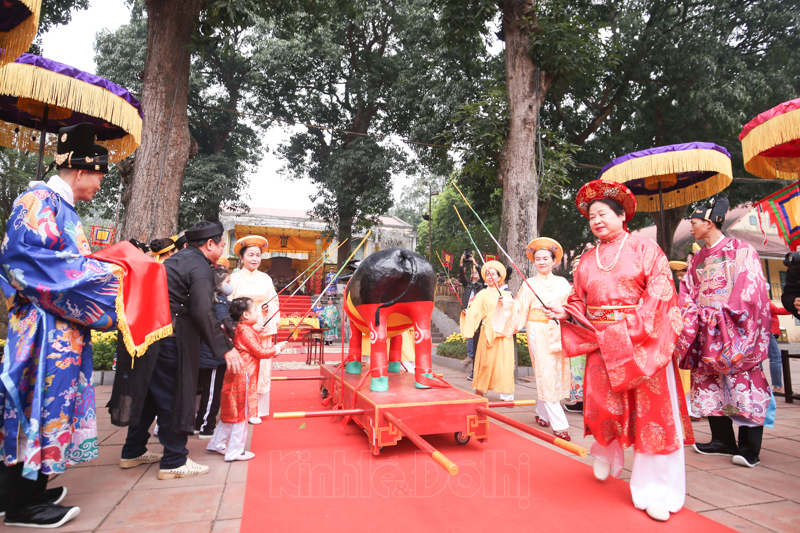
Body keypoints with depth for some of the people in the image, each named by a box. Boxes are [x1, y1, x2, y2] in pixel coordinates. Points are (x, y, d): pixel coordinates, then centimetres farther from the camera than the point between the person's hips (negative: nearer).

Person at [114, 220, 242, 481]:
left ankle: (133, 452, 34)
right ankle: (174, 461, 12)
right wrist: (226, 348, -23)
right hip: (168, 339, -10)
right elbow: (203, 312, -24)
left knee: (148, 392, 20)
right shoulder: (199, 267, -14)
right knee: (173, 397, 1)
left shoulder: (178, 258, 16)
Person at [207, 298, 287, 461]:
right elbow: (260, 352, -17)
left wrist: (271, 352, 10)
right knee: (241, 413, 1)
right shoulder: (246, 331, -18)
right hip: (243, 376, -10)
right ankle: (235, 452, 11)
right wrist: (277, 348, -4)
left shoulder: (242, 328, 12)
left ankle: (217, 444, 32)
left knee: (231, 412, 20)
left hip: (239, 376, 10)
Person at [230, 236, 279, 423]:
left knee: (261, 368, 3)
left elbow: (274, 303, 8)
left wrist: (270, 325, -7)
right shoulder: (235, 278, 3)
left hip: (263, 330, 2)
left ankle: (257, 410, 14)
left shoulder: (265, 278, 11)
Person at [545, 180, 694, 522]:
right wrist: (565, 313, -7)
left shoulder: (644, 249, 0)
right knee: (604, 405, 6)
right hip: (602, 345, 4)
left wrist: (633, 329, -19)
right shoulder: (587, 260, 13)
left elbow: (659, 293, -9)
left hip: (643, 344, -3)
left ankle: (656, 491, 10)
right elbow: (579, 302, 15)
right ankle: (606, 455, 37)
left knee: (651, 411, -3)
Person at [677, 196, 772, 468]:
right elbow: (688, 294, 14)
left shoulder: (740, 250, -4)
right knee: (709, 383, 8)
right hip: (706, 331, 7)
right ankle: (723, 441, 19)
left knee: (742, 383, -5)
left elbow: (751, 288, -10)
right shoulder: (698, 258, 15)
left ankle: (750, 448, 3)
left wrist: (727, 315, -16)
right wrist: (691, 321, 1)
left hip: (733, 329, -7)